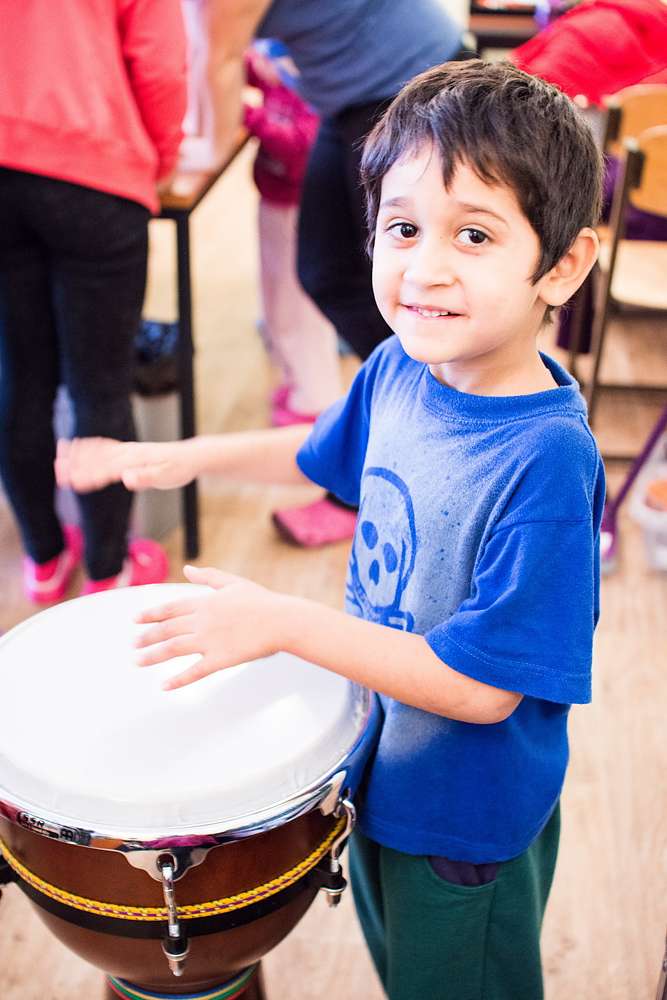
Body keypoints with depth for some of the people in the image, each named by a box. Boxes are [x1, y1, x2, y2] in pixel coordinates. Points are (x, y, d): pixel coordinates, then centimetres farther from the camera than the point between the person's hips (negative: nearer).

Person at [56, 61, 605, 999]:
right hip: (380, 761, 7)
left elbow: (483, 684, -32)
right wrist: (177, 457, 4)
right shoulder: (398, 368, -13)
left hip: (467, 817, -7)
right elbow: (325, 452, 10)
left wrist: (282, 621, -32)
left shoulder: (546, 462, -35)